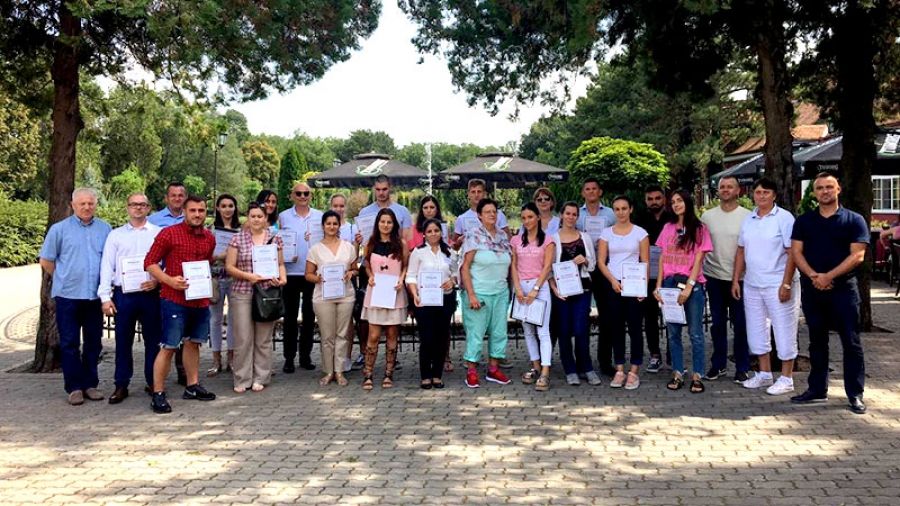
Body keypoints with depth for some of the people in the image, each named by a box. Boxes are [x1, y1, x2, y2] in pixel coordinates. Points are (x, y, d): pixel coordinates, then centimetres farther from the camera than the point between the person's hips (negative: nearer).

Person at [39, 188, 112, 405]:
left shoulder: (105, 229, 6)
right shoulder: (60, 229, 0)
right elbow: (46, 261, 6)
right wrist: (64, 279, 8)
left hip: (95, 296, 2)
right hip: (68, 295, -2)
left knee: (93, 342, 9)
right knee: (69, 343, 2)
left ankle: (90, 384, 19)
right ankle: (74, 387, 9)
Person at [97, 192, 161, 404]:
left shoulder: (159, 233, 6)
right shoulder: (115, 235, 8)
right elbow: (107, 266, 4)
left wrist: (157, 280, -12)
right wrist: (105, 297, -3)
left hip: (151, 294, 0)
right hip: (123, 294, 1)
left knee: (152, 340, 6)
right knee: (123, 341, 5)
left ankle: (153, 383, 16)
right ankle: (121, 385, 14)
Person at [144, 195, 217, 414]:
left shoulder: (209, 238, 10)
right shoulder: (168, 233, -7)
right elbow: (149, 262, -7)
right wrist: (169, 280, -19)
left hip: (200, 300, 6)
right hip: (174, 300, -6)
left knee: (193, 343, 16)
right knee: (168, 347, -5)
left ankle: (192, 386, 27)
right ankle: (158, 394, 3)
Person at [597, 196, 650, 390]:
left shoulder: (640, 233, 2)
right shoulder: (606, 232, 7)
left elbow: (646, 262, 0)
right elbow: (601, 261, 4)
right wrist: (613, 280, -9)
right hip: (613, 285, 2)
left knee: (634, 328, -1)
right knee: (616, 328, 6)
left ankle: (634, 372, 6)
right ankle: (619, 370, 14)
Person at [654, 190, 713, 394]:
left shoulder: (699, 229, 2)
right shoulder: (667, 228, 12)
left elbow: (698, 260, -5)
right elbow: (662, 259, 11)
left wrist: (688, 287, -14)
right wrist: (658, 286, 2)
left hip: (692, 285, -4)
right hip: (670, 284, 4)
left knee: (695, 333, 0)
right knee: (673, 332, 6)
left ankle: (697, 376, 6)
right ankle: (677, 374, 13)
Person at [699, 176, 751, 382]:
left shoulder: (747, 216, -3)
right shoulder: (707, 216, 5)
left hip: (739, 278, -2)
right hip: (714, 277, 3)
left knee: (740, 324, 3)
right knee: (718, 324, 11)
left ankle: (742, 368, 14)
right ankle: (718, 365, 22)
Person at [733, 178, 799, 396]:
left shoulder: (784, 218, -8)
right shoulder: (748, 220, 9)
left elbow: (792, 253, -12)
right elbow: (741, 251, 13)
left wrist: (786, 284, -17)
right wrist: (736, 280, 7)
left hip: (778, 285, -6)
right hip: (752, 285, 6)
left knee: (784, 333, 2)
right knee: (756, 331, 13)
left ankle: (786, 379, 13)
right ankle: (764, 374, 26)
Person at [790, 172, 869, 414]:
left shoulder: (854, 220, 1)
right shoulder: (804, 221, 9)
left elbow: (857, 256, -8)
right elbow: (796, 252, 2)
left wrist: (828, 276, -16)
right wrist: (813, 276, -14)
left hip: (843, 288, -3)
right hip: (812, 288, 3)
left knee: (851, 342, 0)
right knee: (817, 341, 11)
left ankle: (855, 394, 7)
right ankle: (817, 389, 19)